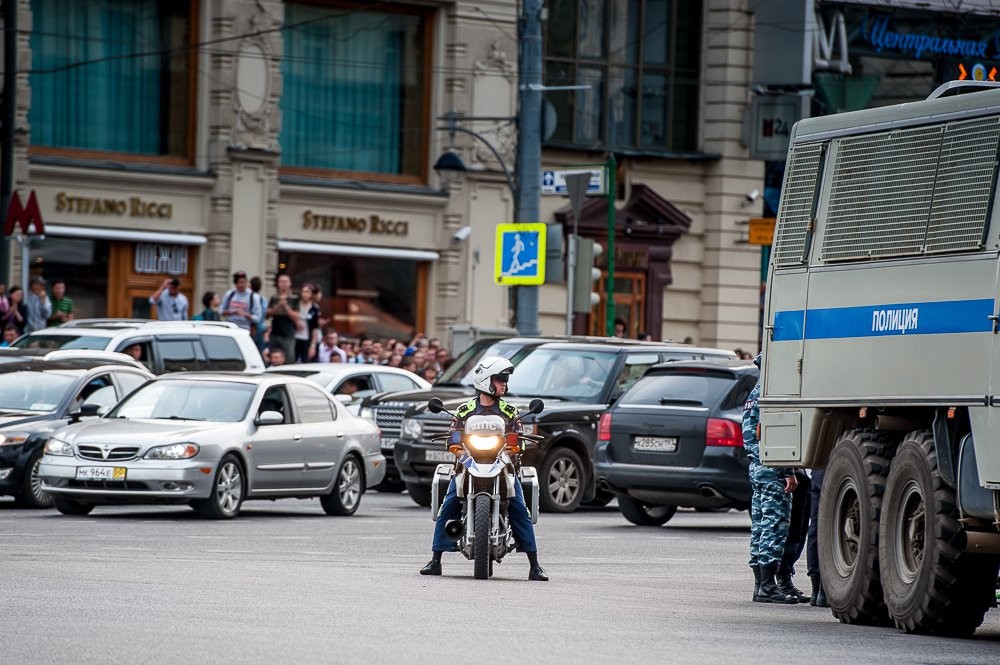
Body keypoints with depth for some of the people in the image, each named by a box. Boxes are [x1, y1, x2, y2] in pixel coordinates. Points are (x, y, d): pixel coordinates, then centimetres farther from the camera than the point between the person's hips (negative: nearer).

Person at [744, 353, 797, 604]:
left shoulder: (755, 392, 17)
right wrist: (789, 472, -19)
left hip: (757, 467, 10)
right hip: (772, 470, -10)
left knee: (760, 526, 11)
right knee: (775, 526, -10)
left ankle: (760, 584, 13)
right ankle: (767, 586, -13)